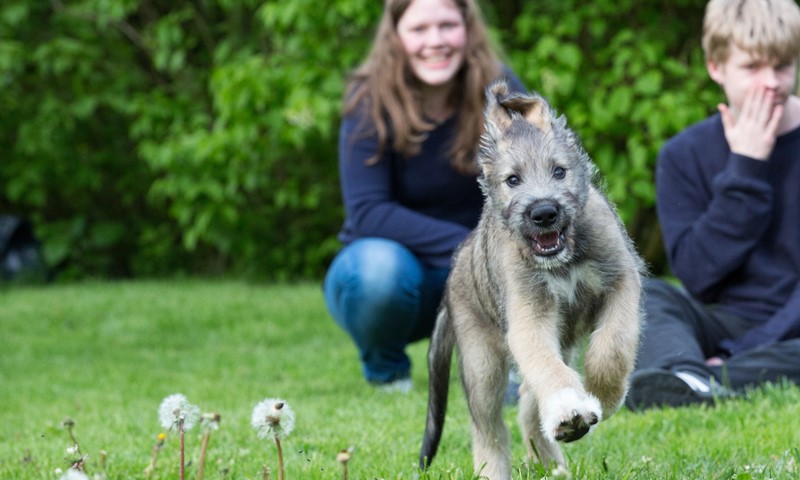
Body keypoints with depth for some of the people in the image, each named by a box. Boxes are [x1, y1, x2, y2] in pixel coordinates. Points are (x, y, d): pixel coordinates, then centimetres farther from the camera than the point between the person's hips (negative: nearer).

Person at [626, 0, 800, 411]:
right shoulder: (685, 155, 5)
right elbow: (698, 276, -7)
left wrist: (749, 347, -20)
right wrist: (744, 170, -12)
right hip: (728, 324, 2)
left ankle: (710, 380, -52)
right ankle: (683, 374, -56)